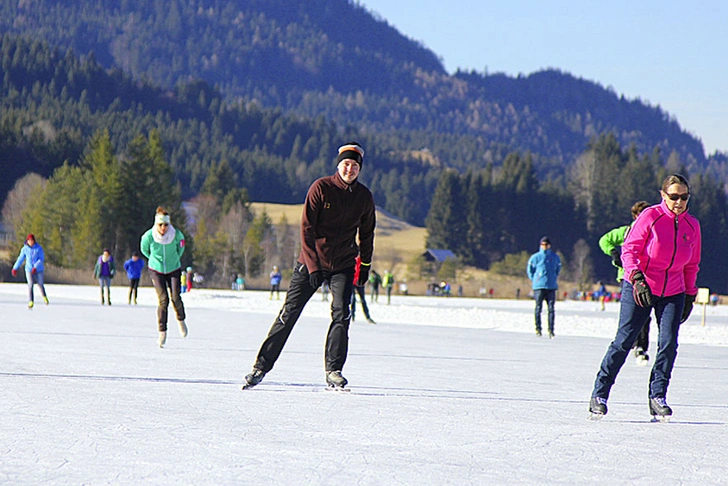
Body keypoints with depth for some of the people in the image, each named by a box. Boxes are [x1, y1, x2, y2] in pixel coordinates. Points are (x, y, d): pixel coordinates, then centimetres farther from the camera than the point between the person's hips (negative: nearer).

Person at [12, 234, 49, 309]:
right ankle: (31, 302, -10)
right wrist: (15, 268, 5)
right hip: (29, 270, 1)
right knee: (30, 285, -12)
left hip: (38, 269, 0)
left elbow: (41, 259, -13)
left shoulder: (39, 248, -10)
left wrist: (35, 267, -24)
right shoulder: (24, 249, -3)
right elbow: (20, 259, 6)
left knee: (40, 284, 12)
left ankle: (44, 296, 40)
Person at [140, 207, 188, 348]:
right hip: (156, 270, -1)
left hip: (174, 270, 1)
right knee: (163, 299, -12)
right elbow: (144, 249, 4)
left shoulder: (176, 234, -17)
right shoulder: (149, 236, -18)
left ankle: (181, 320, 23)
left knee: (175, 298, -10)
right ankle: (162, 332, -4)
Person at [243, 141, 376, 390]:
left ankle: (333, 370, -6)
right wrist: (313, 266, -17)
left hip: (343, 265, 2)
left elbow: (366, 234, 15)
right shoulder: (321, 188, -11)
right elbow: (306, 229, -12)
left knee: (341, 315, -14)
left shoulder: (364, 197, 0)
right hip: (311, 261, -2)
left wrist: (365, 265, 15)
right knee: (289, 313, -2)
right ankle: (261, 367, 3)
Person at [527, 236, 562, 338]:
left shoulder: (555, 257, 9)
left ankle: (551, 330, 1)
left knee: (551, 309, -2)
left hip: (551, 287, 2)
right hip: (539, 287, -2)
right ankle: (538, 329, 6)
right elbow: (530, 269, 10)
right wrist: (534, 280, 6)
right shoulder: (536, 257, 2)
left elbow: (558, 269, 23)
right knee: (538, 308, -1)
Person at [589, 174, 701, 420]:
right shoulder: (651, 216, -10)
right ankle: (600, 393, 4)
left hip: (673, 293, 4)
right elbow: (629, 249, -12)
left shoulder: (692, 225, 5)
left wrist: (690, 296, 15)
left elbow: (691, 265, 16)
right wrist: (637, 279, -26)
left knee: (668, 343, -9)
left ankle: (658, 396, 4)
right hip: (639, 289, -4)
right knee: (624, 340, -6)